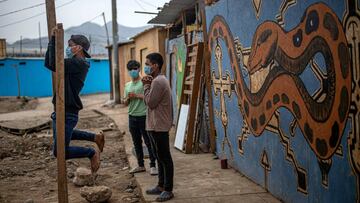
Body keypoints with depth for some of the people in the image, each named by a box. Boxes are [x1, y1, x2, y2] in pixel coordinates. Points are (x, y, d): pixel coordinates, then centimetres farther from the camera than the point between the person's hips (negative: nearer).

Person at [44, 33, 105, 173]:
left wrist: (54, 40, -19)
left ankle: (92, 153, 9)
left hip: (67, 113, -10)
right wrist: (52, 42, 5)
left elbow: (54, 64, -27)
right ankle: (95, 137, 31)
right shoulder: (72, 63, 12)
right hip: (61, 111, 10)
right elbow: (48, 63, 12)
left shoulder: (79, 63, -17)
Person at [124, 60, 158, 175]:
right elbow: (126, 103, 15)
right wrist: (128, 98, -5)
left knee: (148, 142, -2)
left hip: (143, 116, -6)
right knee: (136, 142, 12)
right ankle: (140, 165, 23)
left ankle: (153, 165, 6)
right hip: (132, 117, 6)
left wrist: (137, 96, -18)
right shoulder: (127, 85, 13)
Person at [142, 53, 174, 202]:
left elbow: (150, 103, -18)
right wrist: (147, 85, 3)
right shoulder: (157, 80, 16)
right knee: (160, 158, 16)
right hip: (155, 126, 11)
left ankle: (168, 190, 4)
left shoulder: (158, 81, -17)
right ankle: (161, 186, 26)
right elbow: (151, 101, 16)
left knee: (165, 158, -3)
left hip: (159, 127, -11)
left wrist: (146, 86, -7)